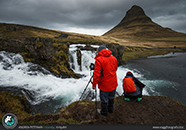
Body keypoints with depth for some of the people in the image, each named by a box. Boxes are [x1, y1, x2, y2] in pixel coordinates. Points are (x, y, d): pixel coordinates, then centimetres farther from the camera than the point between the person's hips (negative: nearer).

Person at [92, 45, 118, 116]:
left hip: (104, 84, -6)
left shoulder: (99, 59, -19)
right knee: (111, 97, 25)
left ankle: (104, 112, 33)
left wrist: (94, 84, -10)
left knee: (104, 99, 14)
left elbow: (97, 74, -21)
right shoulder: (113, 58, 1)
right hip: (113, 83, 6)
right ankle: (110, 109, 44)